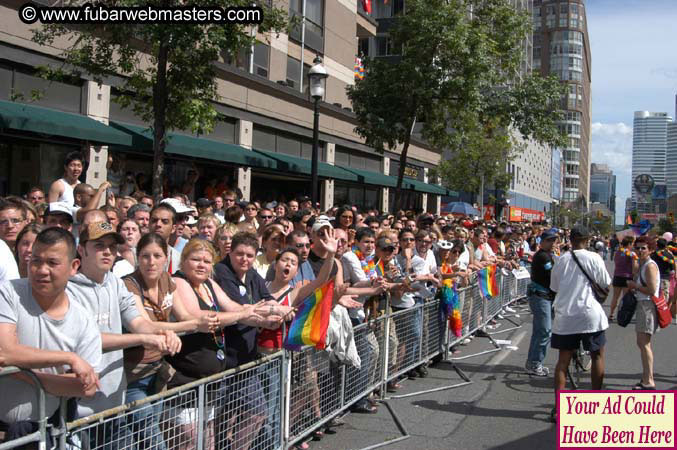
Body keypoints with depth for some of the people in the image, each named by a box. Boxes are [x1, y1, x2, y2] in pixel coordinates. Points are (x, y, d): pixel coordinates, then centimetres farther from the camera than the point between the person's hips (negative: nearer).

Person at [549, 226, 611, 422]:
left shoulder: (561, 260, 3)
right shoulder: (593, 258, -7)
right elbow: (606, 283, 1)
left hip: (564, 316, 3)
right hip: (589, 314, -3)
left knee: (563, 360, 6)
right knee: (597, 356, 15)